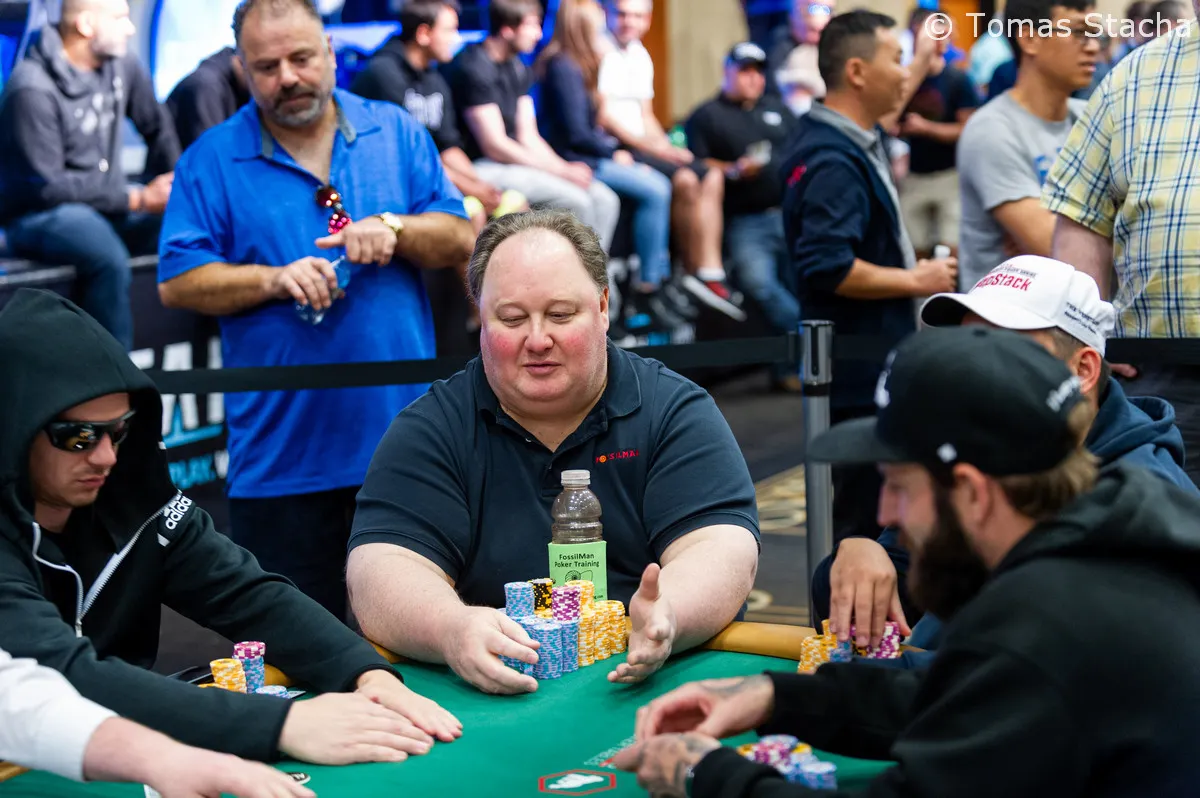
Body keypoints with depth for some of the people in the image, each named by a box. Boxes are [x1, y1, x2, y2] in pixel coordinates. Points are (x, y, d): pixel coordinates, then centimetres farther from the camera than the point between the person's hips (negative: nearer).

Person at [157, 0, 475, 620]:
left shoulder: (395, 132, 9)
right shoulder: (211, 161, 3)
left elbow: (461, 241, 5)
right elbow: (177, 283, -4)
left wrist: (394, 229, -13)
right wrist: (274, 279, -17)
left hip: (401, 429, 2)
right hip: (281, 448, -2)